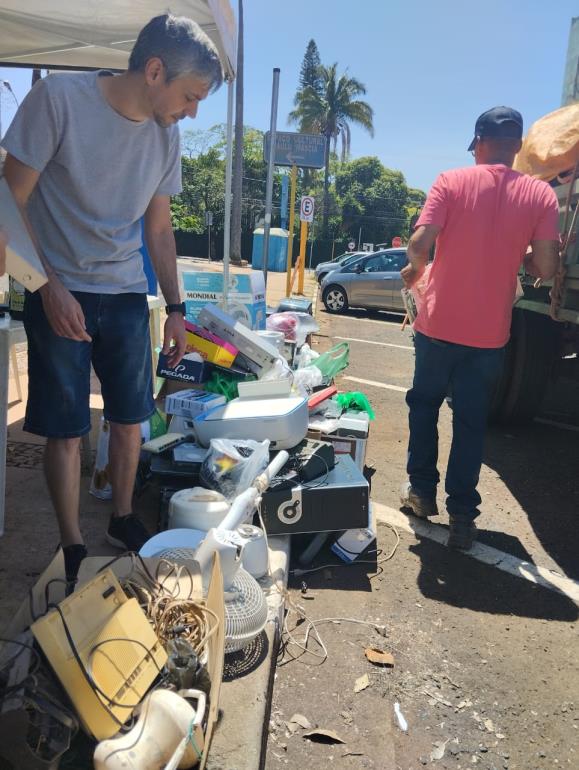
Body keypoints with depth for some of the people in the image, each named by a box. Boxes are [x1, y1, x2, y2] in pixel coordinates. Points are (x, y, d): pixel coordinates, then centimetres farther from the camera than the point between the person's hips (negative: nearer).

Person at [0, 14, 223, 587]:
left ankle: (122, 520, 30)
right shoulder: (59, 97, -12)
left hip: (127, 295, 5)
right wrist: (51, 287, -16)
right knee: (66, 429, 1)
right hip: (60, 295, -4)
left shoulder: (165, 135, 4)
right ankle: (72, 549, 17)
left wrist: (175, 308, 11)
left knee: (129, 419, 10)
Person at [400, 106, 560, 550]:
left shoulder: (452, 182, -6)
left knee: (424, 405, 20)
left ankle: (422, 490, 28)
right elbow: (545, 269, -6)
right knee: (471, 423, 10)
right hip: (489, 333, 1)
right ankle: (462, 516, 15)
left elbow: (420, 242, -17)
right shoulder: (541, 194, -2)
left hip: (438, 325, -1)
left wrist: (416, 267, 5)